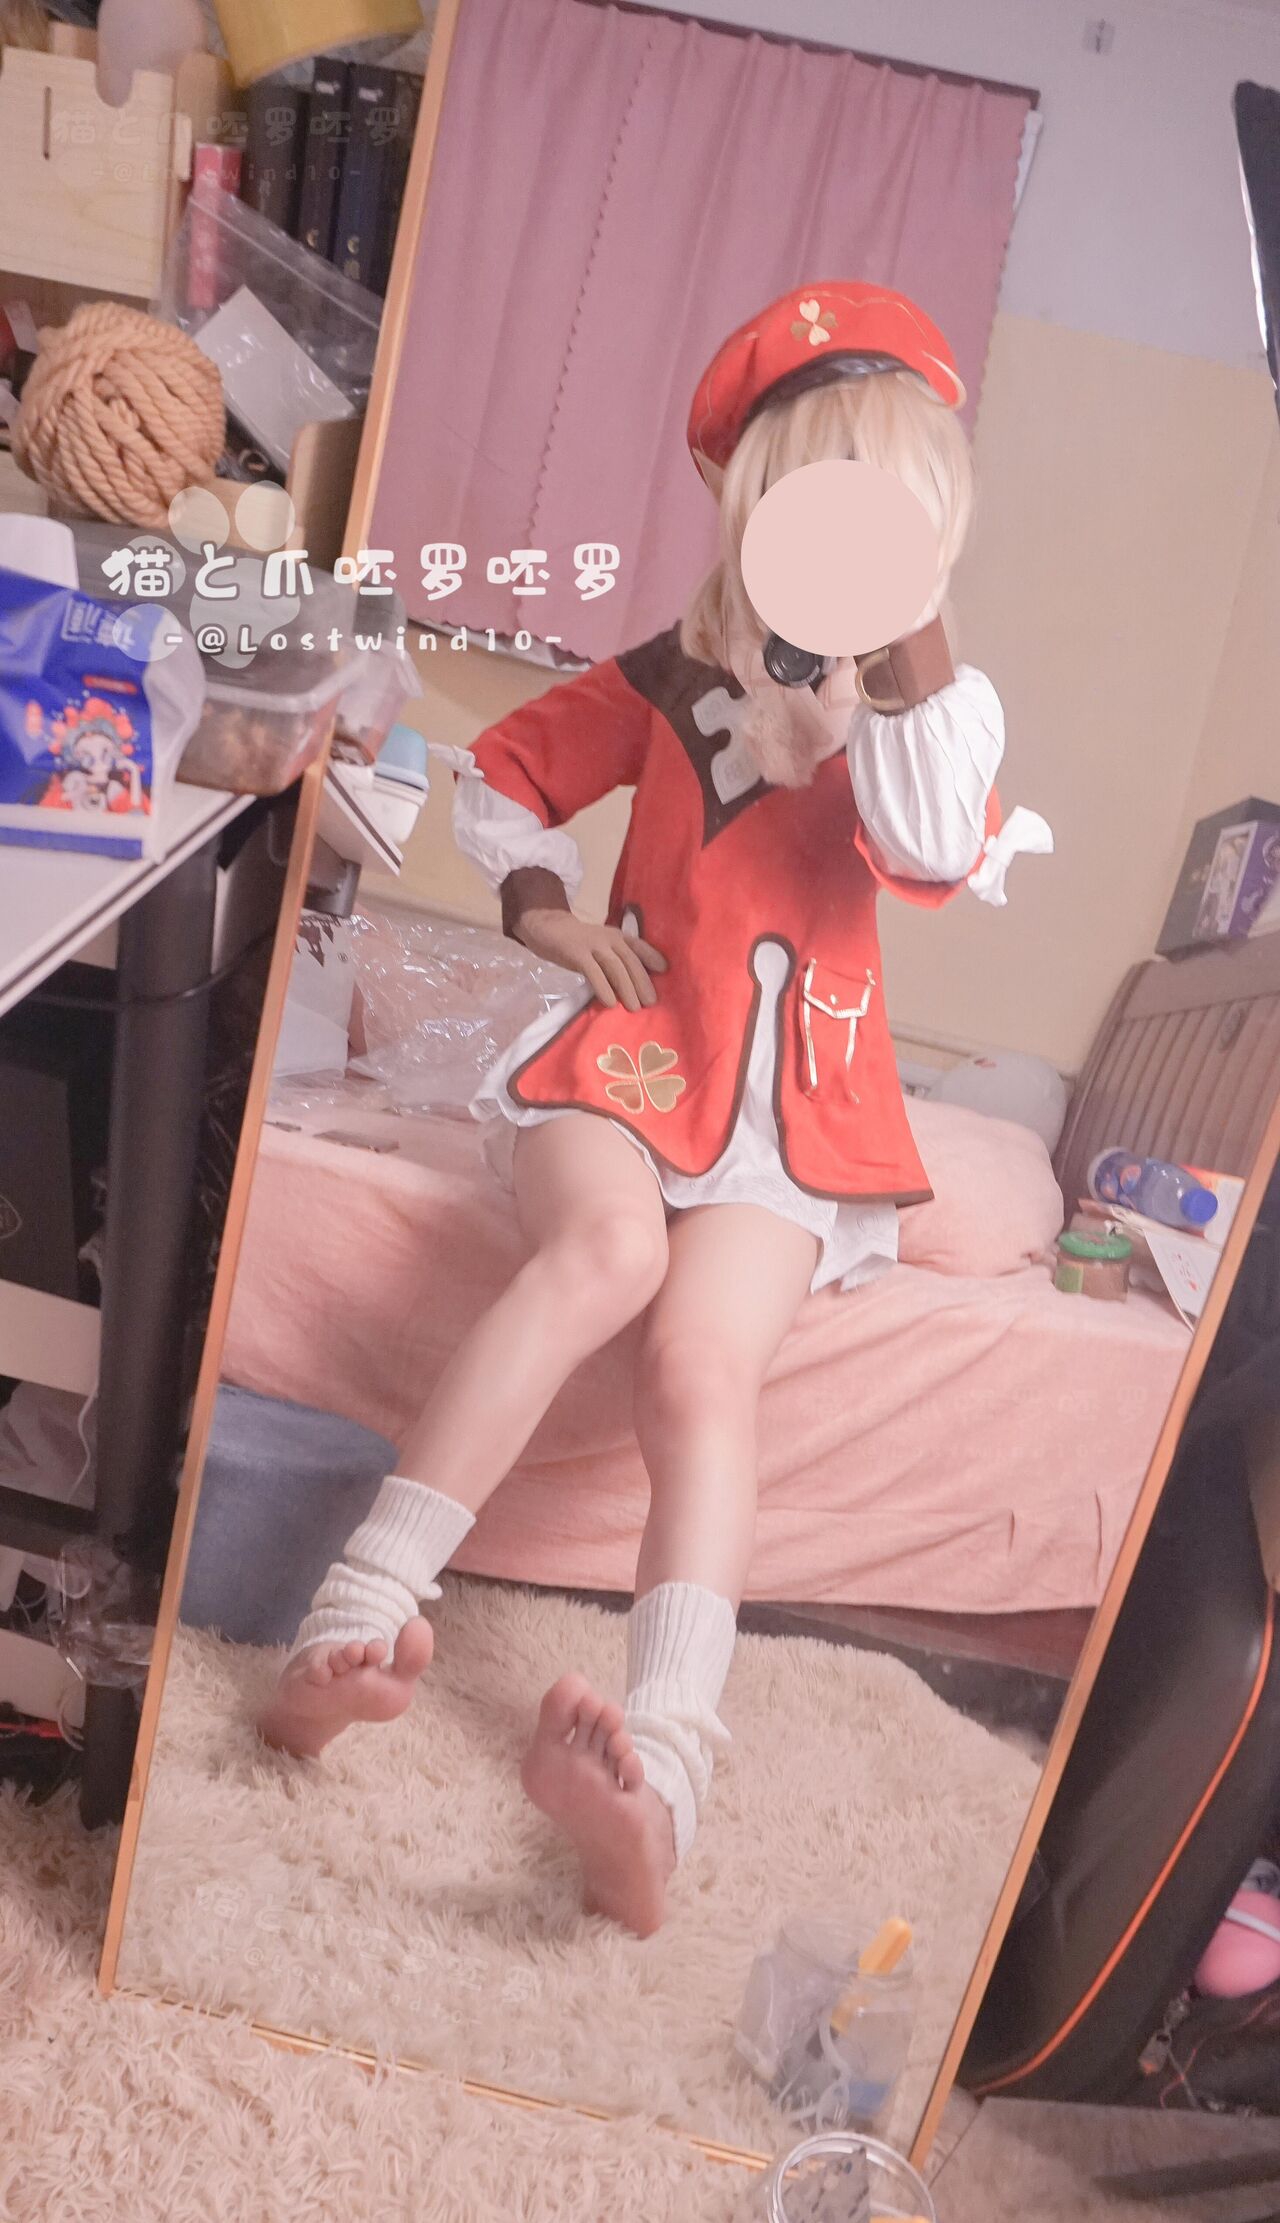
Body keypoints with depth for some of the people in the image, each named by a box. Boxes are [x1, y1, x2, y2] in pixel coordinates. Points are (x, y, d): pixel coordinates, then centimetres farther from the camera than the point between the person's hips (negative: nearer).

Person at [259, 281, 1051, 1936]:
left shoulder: (924, 701, 8)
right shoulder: (667, 681, 8)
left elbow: (934, 850, -14)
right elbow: (499, 775, 20)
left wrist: (911, 639, -22)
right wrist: (540, 904, 2)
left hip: (792, 1106, 1)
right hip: (629, 1052, 0)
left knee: (703, 1366, -27)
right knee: (610, 1244, -35)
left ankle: (660, 1782, -35)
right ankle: (355, 1618, -35)